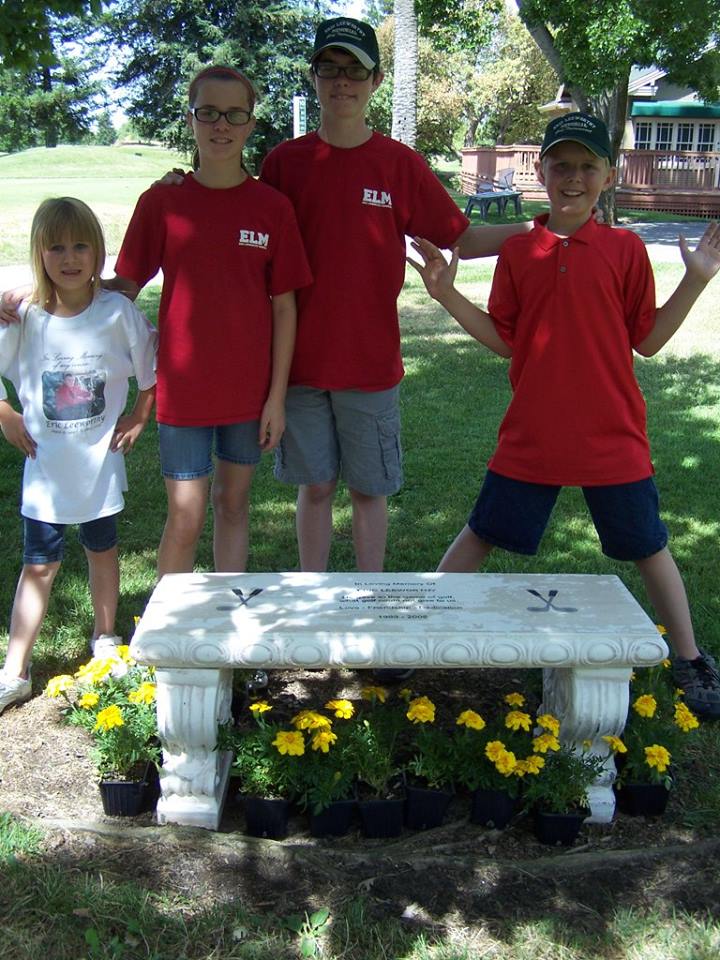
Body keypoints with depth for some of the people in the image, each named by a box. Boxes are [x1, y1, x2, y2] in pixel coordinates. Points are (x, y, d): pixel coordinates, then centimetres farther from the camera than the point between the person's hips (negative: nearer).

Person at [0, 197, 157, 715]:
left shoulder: (118, 312, -10)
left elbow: (153, 364, 3)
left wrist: (140, 416, 1)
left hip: (101, 461, 1)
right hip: (45, 465, -1)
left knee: (102, 549, 18)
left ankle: (106, 641, 37)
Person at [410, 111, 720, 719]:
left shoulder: (625, 249, -2)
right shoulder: (518, 252, 2)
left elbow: (647, 340, -1)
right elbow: (505, 341, 3)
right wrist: (448, 295, -6)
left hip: (612, 436, -1)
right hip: (531, 436, 1)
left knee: (648, 547, 11)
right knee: (482, 534, 10)